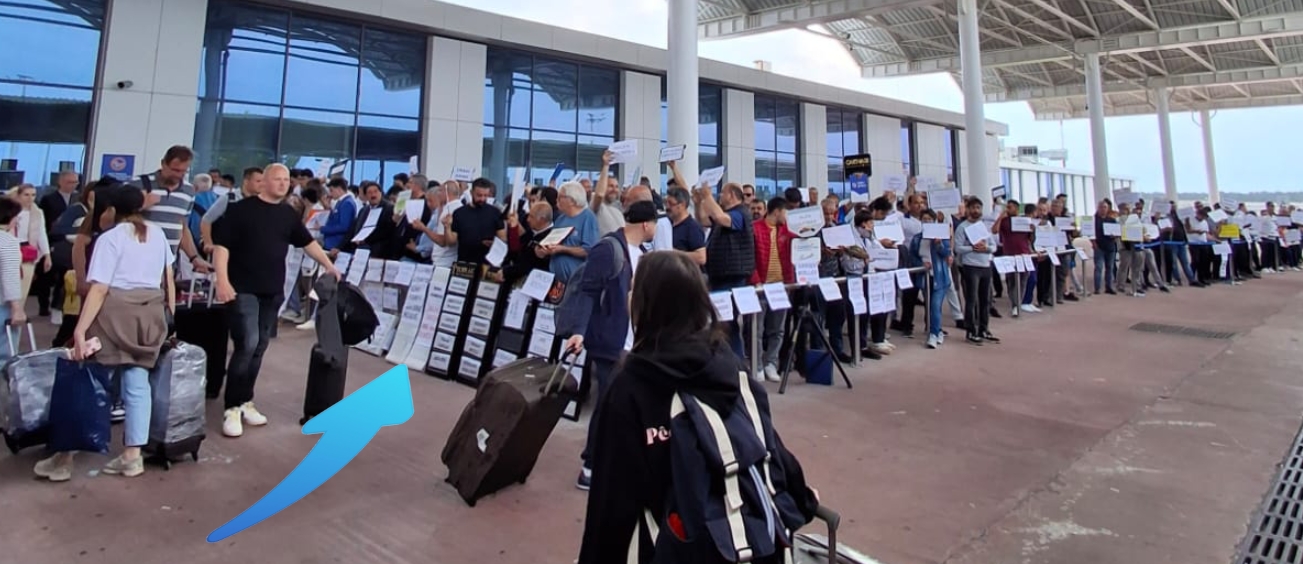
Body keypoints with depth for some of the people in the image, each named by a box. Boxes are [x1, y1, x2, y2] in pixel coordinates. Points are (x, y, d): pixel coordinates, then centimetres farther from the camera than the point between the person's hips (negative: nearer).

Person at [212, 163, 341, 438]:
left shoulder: (289, 214, 11)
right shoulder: (241, 209, -5)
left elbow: (308, 242, 20)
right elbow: (222, 245, -8)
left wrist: (329, 266, 14)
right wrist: (222, 280, -17)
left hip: (273, 291, 6)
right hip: (243, 289, -5)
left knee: (259, 348, 10)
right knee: (247, 344, -14)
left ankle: (245, 401, 21)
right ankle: (232, 408, -4)